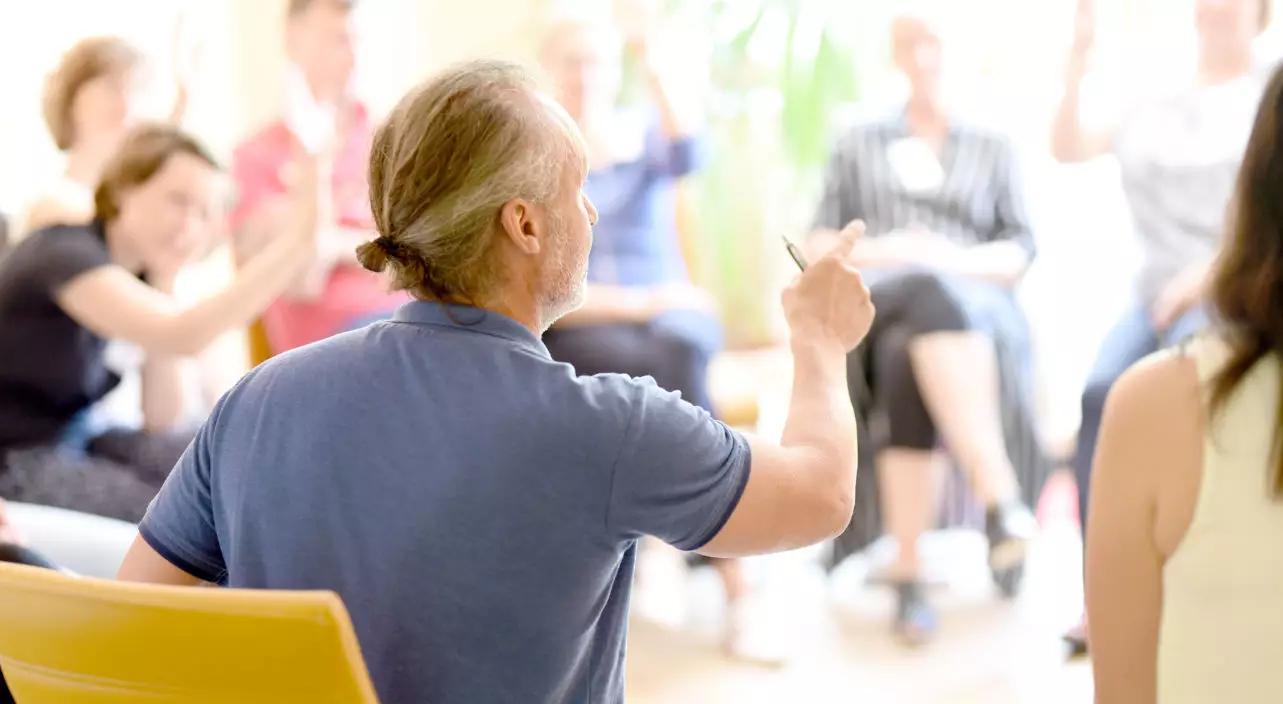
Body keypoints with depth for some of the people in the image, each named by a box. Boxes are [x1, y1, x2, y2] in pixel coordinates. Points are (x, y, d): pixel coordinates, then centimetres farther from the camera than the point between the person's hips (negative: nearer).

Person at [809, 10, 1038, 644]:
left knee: (908, 357, -40)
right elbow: (819, 242, 19)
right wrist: (871, 252, -4)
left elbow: (1019, 250, 13)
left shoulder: (992, 149, 24)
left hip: (972, 298, 1)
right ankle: (1000, 496, -56)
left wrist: (958, 260, -8)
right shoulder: (859, 143, 26)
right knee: (931, 295, -42)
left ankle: (908, 574, -51)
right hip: (872, 299, -1)